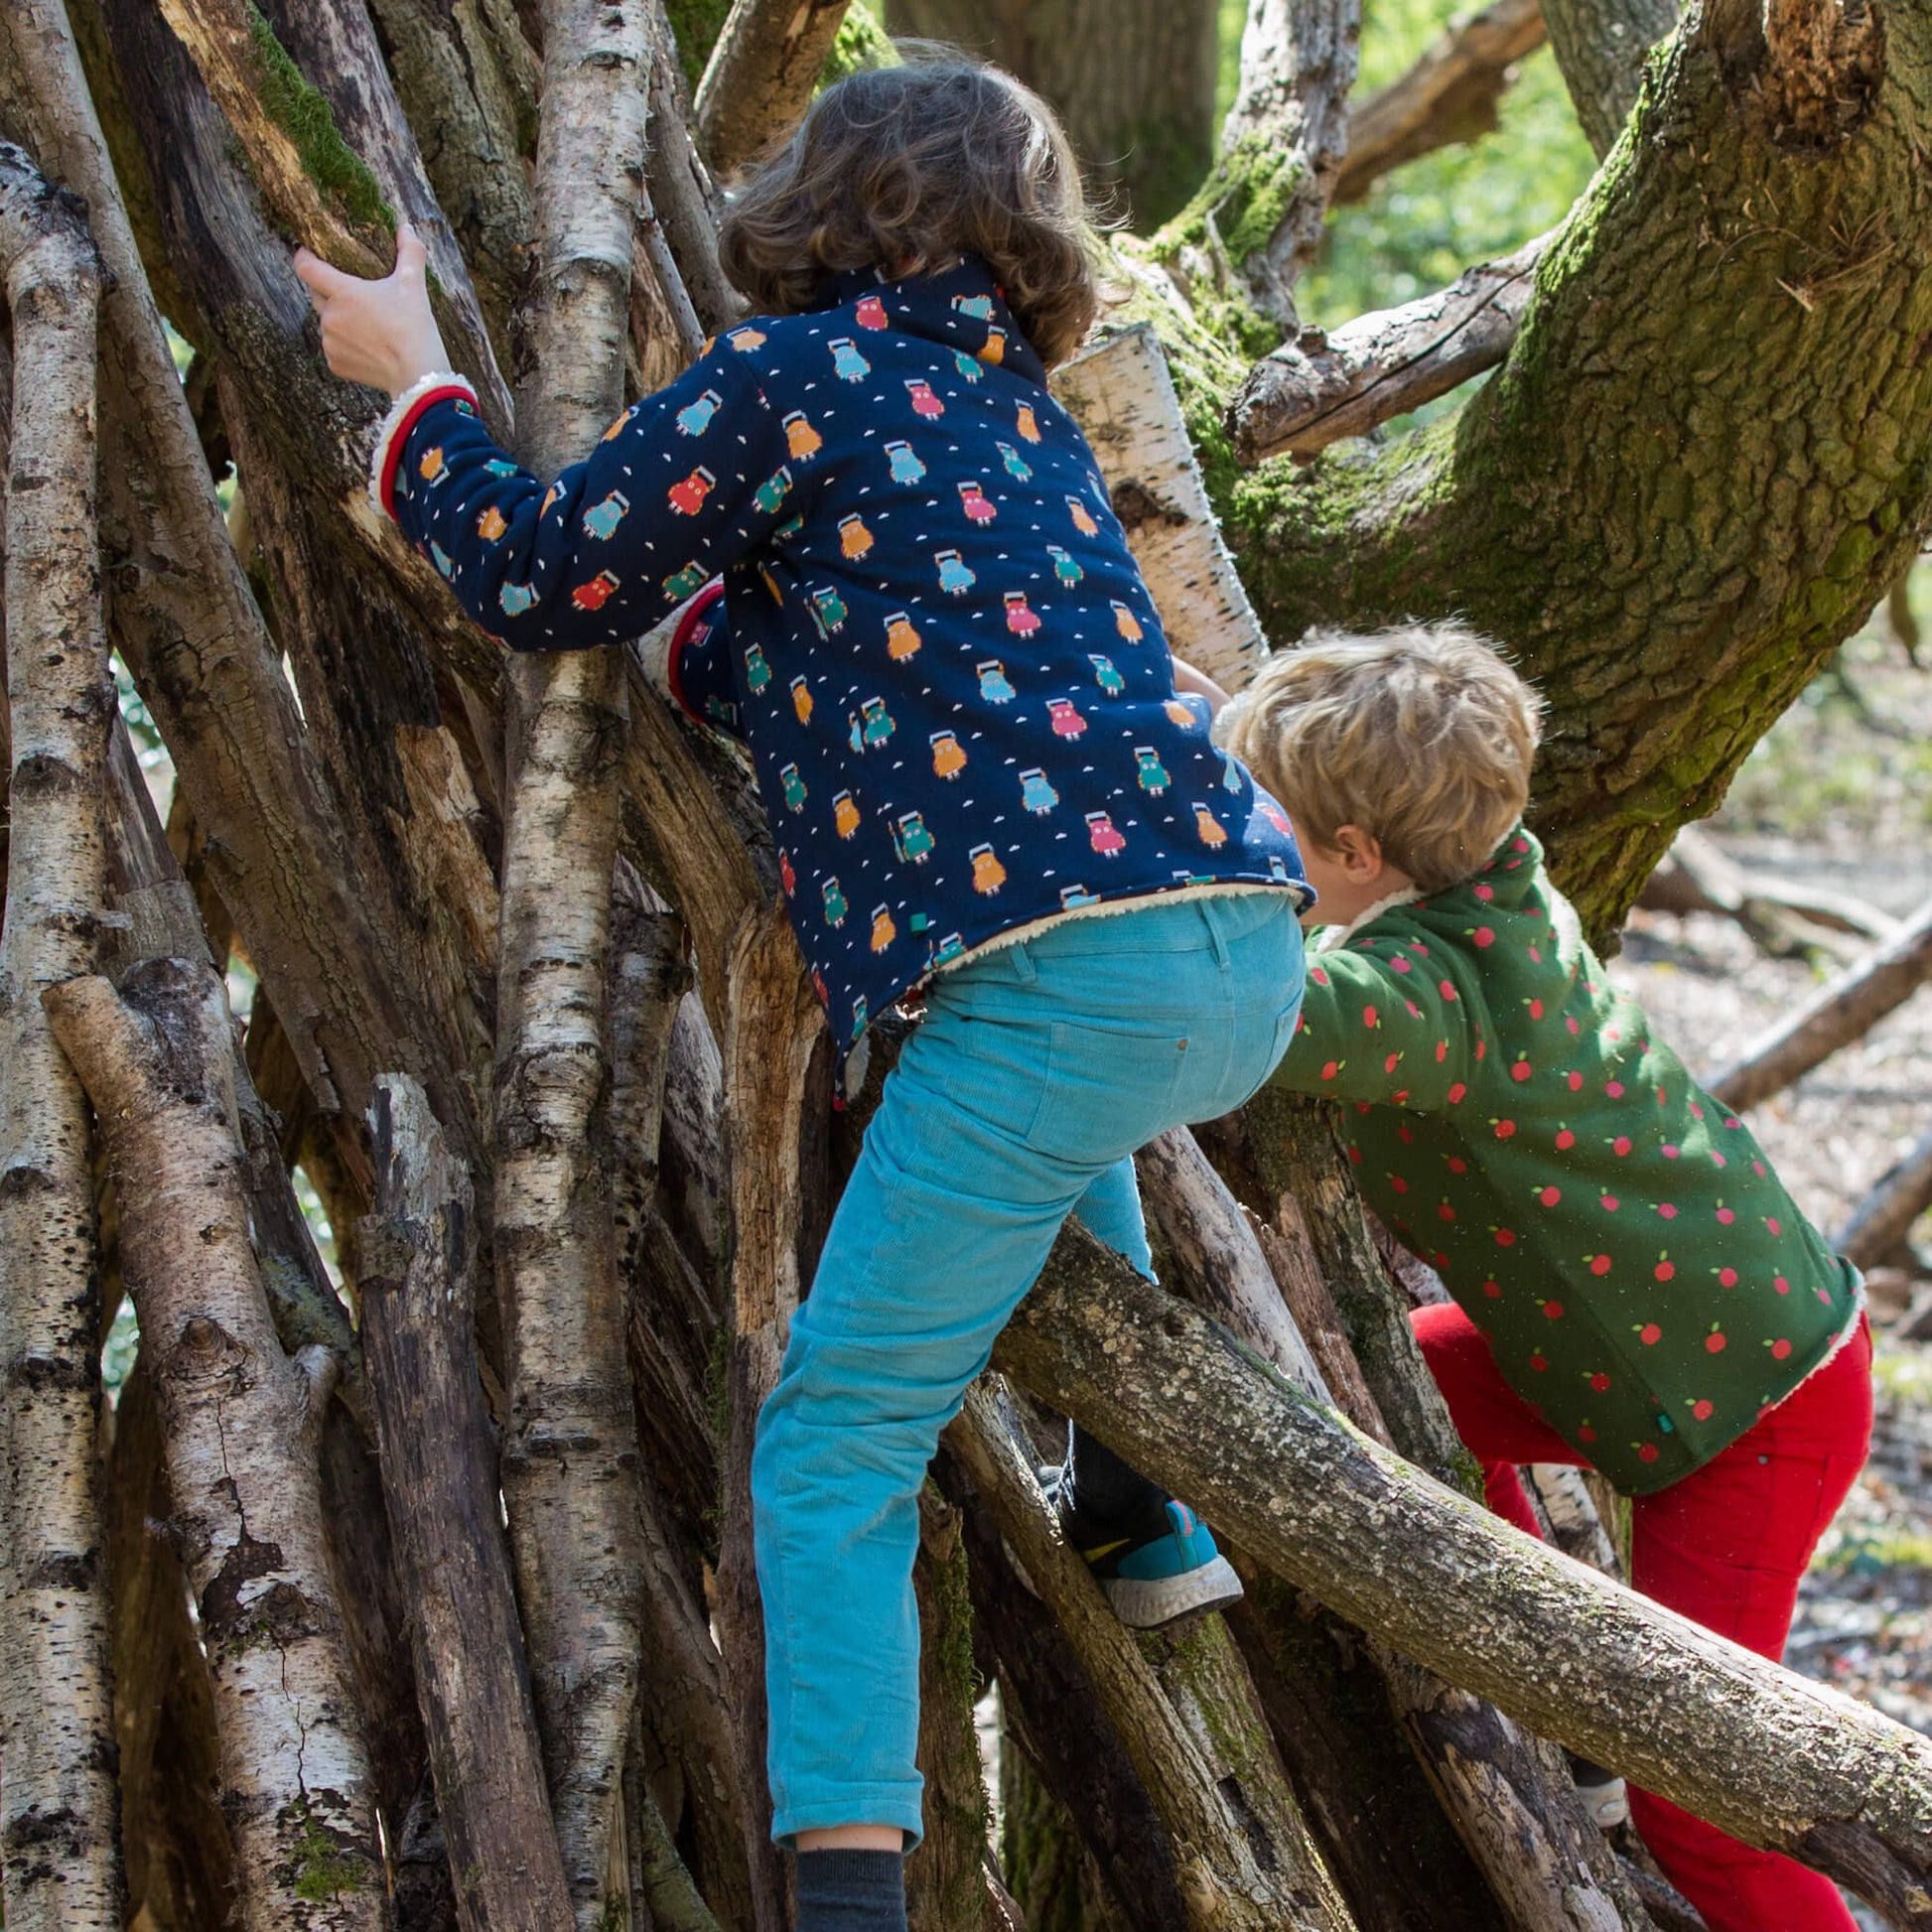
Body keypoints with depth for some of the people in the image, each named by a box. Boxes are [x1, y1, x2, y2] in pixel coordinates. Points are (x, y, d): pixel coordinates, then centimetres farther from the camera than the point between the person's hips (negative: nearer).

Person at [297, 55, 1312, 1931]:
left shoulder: (794, 369, 1)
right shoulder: (1020, 408, 24)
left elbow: (540, 578, 7)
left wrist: (412, 384, 21)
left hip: (1067, 965, -8)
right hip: (1250, 954, 8)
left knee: (836, 1444, -3)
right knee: (1059, 1117, 42)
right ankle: (1157, 1526, 39)